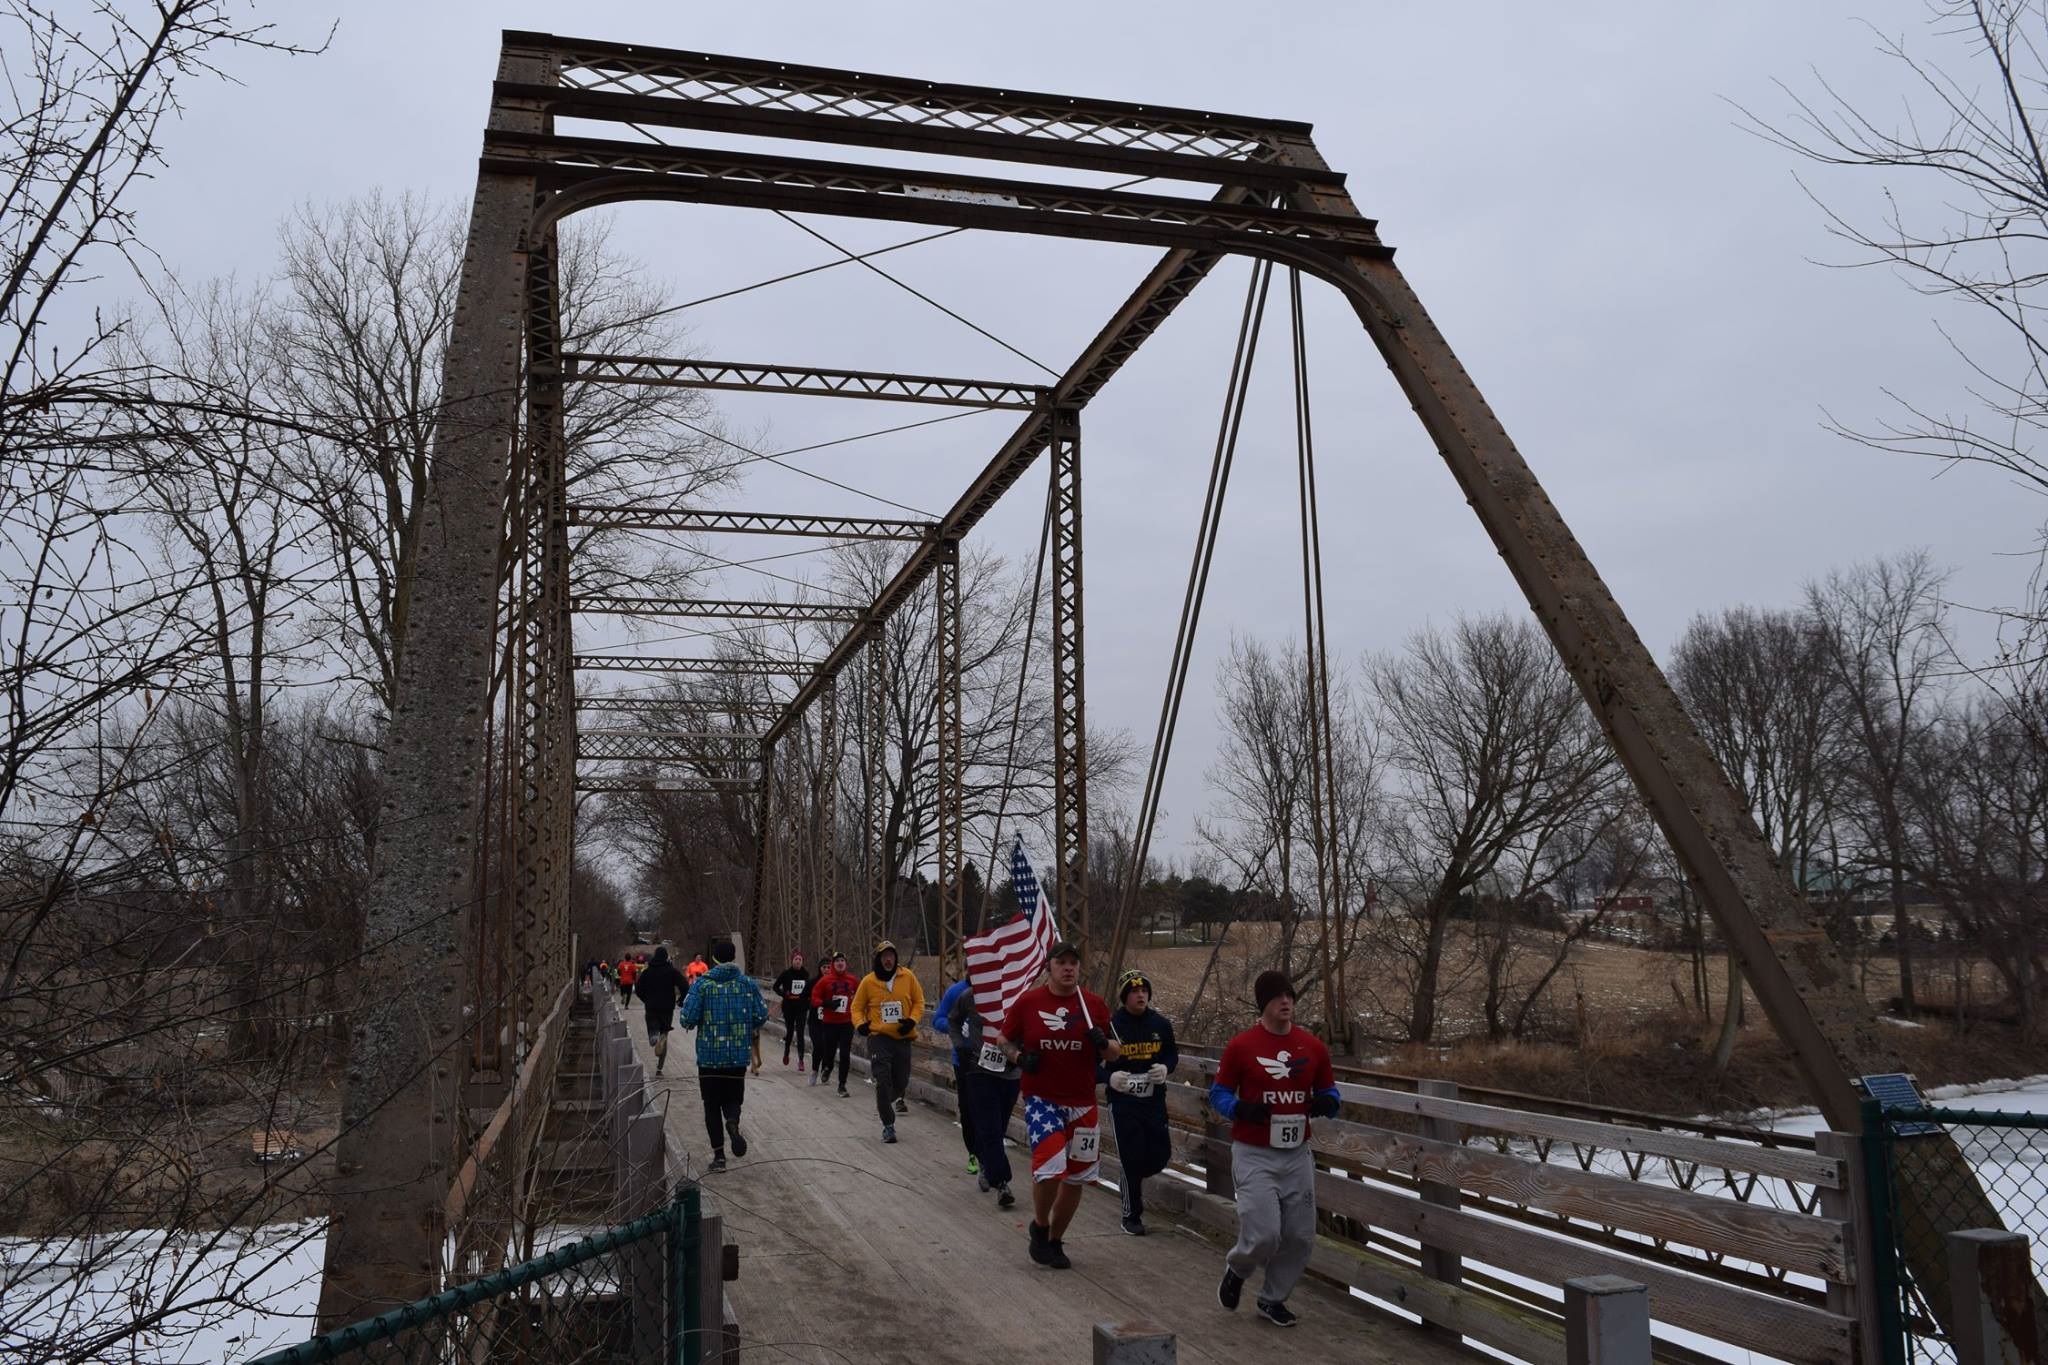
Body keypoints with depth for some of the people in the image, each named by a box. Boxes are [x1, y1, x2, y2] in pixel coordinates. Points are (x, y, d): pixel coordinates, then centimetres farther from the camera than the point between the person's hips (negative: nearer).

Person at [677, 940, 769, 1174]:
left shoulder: (702, 984, -8)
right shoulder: (747, 984, -1)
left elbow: (688, 1018, -13)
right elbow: (761, 1015, -2)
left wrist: (691, 1023, 10)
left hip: (709, 1055, -1)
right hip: (739, 1055, 2)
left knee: (712, 1105, 11)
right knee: (733, 1099, 16)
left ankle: (718, 1154, 7)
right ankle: (732, 1122, -19)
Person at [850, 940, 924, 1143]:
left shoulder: (907, 976, -2)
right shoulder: (868, 981, -4)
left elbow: (919, 1000, 8)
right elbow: (857, 1007, 7)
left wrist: (912, 1020, -8)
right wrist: (860, 1024, -10)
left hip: (902, 1037, 2)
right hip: (879, 1037, -2)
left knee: (901, 1080, 11)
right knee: (883, 1082, -10)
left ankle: (897, 1098, 48)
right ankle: (888, 1125, 2)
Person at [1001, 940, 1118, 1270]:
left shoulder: (1094, 1004, 1)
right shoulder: (1028, 1002, -3)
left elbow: (1114, 1054, 7)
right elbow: (1005, 1040, 9)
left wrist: (1103, 1043, -15)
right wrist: (1019, 1057, -11)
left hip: (1082, 1103, 3)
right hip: (1041, 1099, -3)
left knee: (1076, 1177, 9)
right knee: (1050, 1168, -18)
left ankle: (1055, 1241, 30)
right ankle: (1040, 1226, 12)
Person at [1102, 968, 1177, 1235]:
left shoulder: (1161, 1024, 1)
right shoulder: (1111, 1025, -10)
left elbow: (1172, 1053, 15)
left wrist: (1165, 1068, -7)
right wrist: (1109, 1077, -23)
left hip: (1154, 1099, 4)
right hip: (1123, 1101, -4)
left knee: (1161, 1154, 3)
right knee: (1132, 1159, -1)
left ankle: (1133, 1180, 38)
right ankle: (1131, 1216, 17)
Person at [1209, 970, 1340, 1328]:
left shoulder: (1313, 1046, 3)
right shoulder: (1240, 1047, -7)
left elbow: (1329, 1090, 14)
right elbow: (1218, 1094, 0)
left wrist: (1327, 1102, -9)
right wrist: (1240, 1108, -20)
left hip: (1297, 1154, 4)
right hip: (1254, 1155, -4)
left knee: (1300, 1237, 6)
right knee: (1264, 1234, -12)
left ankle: (1273, 1299, 30)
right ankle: (1236, 1271, 22)